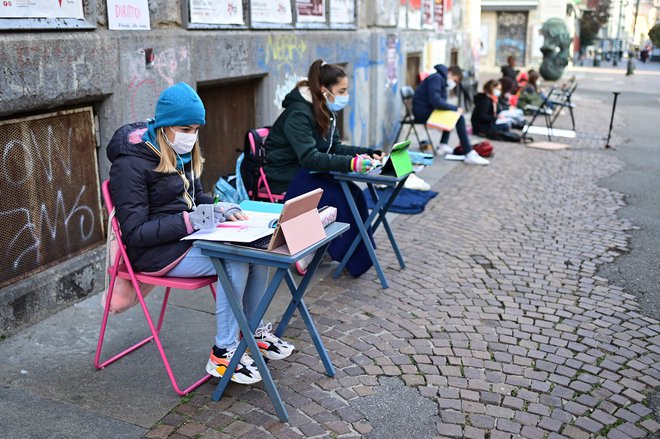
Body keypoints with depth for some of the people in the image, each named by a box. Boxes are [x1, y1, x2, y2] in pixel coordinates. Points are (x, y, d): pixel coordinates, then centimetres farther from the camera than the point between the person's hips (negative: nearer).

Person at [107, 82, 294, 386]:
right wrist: (188, 221, -27)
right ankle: (222, 354, -16)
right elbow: (135, 232, -19)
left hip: (188, 237, 8)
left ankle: (254, 331, 3)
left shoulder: (182, 153, 9)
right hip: (154, 251, -8)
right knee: (236, 260, -27)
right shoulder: (130, 164, -16)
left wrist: (221, 209, -2)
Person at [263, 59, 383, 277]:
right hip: (285, 177, -8)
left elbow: (335, 148, 9)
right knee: (338, 198, -25)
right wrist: (350, 164, -42)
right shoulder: (298, 114, -22)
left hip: (305, 171, 8)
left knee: (353, 193, -13)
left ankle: (358, 254, -6)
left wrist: (369, 153, -6)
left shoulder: (326, 112, 7)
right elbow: (309, 157, -32)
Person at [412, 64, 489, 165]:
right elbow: (435, 101, -25)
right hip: (423, 112, -11)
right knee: (458, 118, -16)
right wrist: (455, 108, -20)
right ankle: (469, 155, -18)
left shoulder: (441, 79, 20)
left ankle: (443, 145, 15)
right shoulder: (436, 78, -12)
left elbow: (441, 101, 19)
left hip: (427, 109, 11)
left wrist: (453, 108, 1)